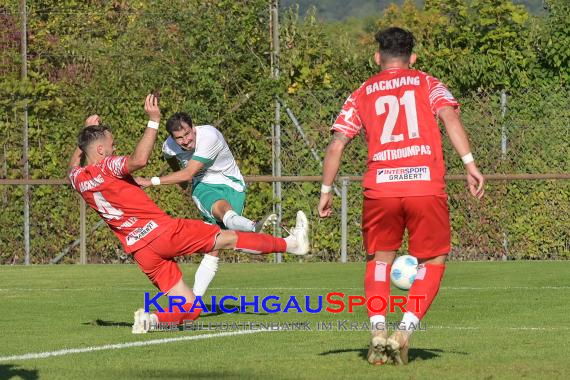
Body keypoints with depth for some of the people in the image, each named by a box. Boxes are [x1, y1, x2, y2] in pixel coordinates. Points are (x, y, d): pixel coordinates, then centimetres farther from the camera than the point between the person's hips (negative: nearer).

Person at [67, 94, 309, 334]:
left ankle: (151, 318, -15)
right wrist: (153, 121, -26)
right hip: (161, 231, -7)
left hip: (140, 253, 7)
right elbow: (138, 160, -32)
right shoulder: (106, 166, -12)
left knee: (190, 310, 9)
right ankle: (289, 244, 19)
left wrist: (87, 131, 38)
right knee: (228, 238, 9)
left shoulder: (78, 180, 10)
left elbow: (73, 164, 36)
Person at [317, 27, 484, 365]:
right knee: (433, 261, 13)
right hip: (427, 186, -1)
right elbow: (449, 116, -6)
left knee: (379, 260, 19)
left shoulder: (362, 95, 16)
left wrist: (326, 191, 15)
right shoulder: (428, 85, 13)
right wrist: (470, 163, -12)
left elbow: (336, 145, 8)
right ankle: (404, 332, -3)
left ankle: (378, 331, 2)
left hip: (380, 188, 1)